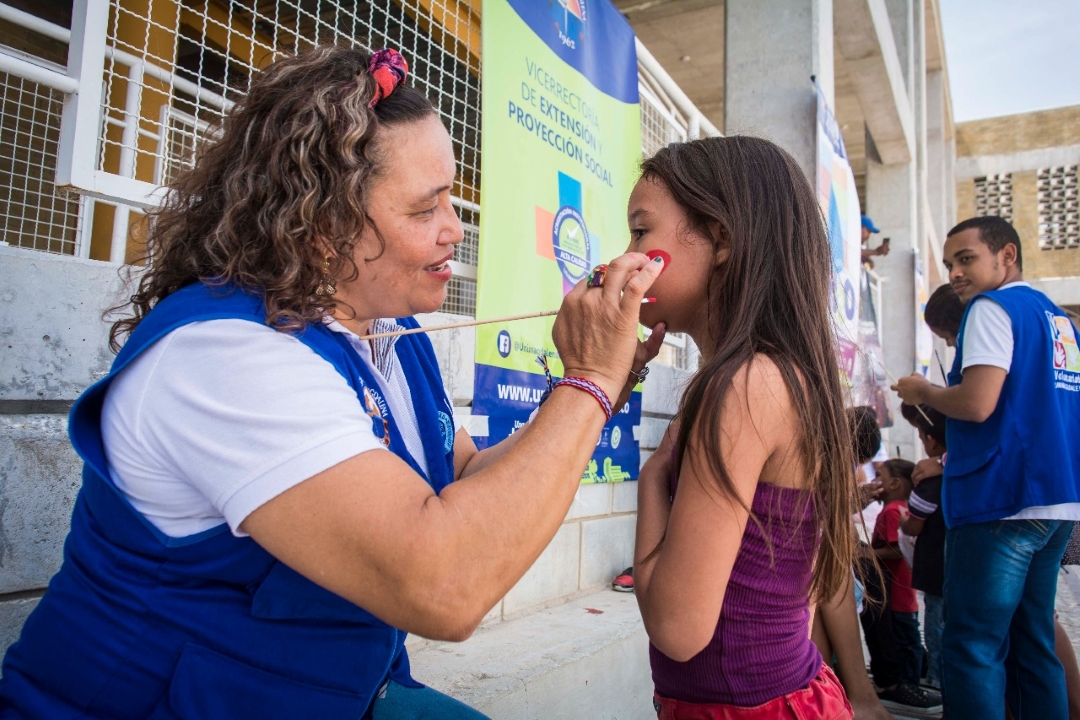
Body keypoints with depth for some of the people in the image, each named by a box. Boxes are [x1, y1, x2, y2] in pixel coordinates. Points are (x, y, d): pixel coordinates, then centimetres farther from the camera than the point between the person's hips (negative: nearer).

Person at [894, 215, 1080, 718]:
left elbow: (976, 403, -20)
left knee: (971, 649, -4)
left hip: (1002, 502, -9)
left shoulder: (992, 307, -7)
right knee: (1032, 647, 15)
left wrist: (922, 392, -1)